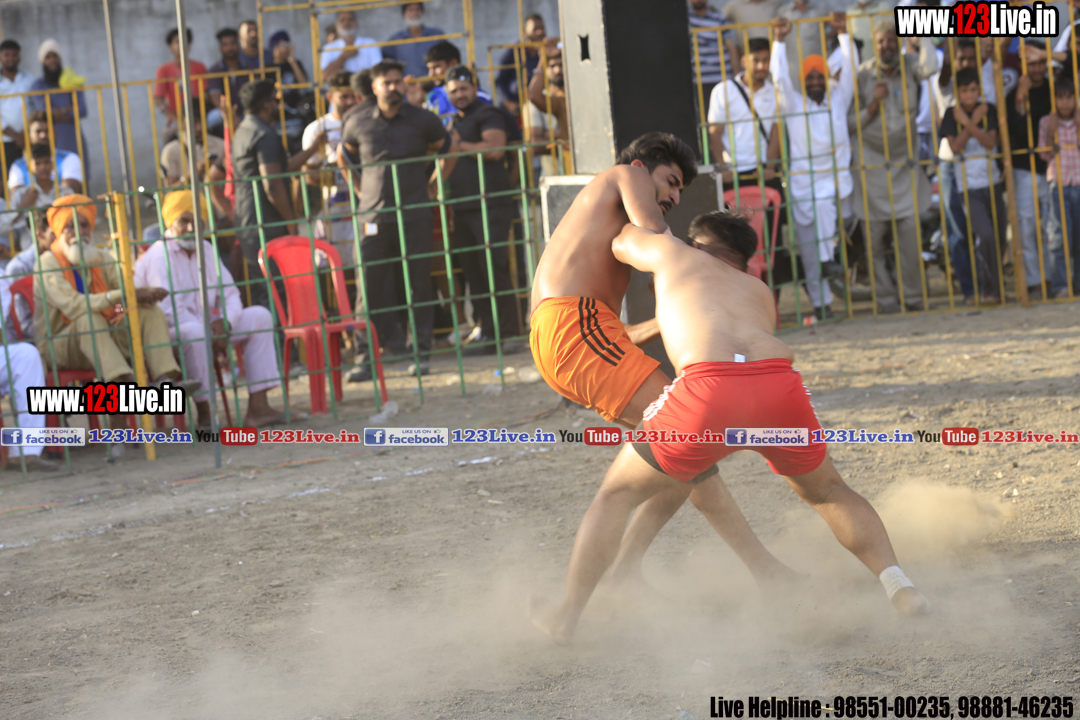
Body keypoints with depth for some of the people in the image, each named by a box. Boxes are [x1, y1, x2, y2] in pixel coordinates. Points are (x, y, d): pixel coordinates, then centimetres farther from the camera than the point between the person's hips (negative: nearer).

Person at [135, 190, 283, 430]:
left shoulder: (206, 249, 12)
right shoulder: (158, 256, -14)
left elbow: (230, 293, 11)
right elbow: (169, 310, -22)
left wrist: (224, 322, -11)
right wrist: (210, 334, -21)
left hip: (207, 324, 8)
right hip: (169, 333, -8)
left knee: (260, 316, -5)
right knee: (193, 332, -41)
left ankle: (258, 406, -15)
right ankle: (204, 416, -31)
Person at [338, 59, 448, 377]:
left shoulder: (422, 120, 1)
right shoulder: (358, 122, 3)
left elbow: (448, 151, 16)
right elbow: (344, 158, 20)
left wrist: (433, 186, 10)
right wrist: (360, 188, 12)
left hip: (415, 216, -1)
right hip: (373, 217, 1)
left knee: (417, 286, 0)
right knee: (370, 289, -2)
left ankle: (421, 353, 6)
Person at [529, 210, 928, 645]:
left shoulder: (675, 253, 31)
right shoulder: (760, 292, 37)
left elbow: (621, 242, 52)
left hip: (709, 393, -3)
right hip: (780, 388, 3)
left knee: (617, 494, 19)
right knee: (826, 491, 32)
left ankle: (566, 617, 21)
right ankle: (900, 589, 16)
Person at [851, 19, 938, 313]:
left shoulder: (908, 66, 1)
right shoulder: (862, 75, -3)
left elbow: (929, 66, -23)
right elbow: (850, 122, -2)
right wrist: (873, 106, -18)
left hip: (906, 162, 1)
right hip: (872, 162, -1)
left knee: (910, 232, -3)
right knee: (874, 236, -2)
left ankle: (913, 295, 5)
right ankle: (885, 297, 5)